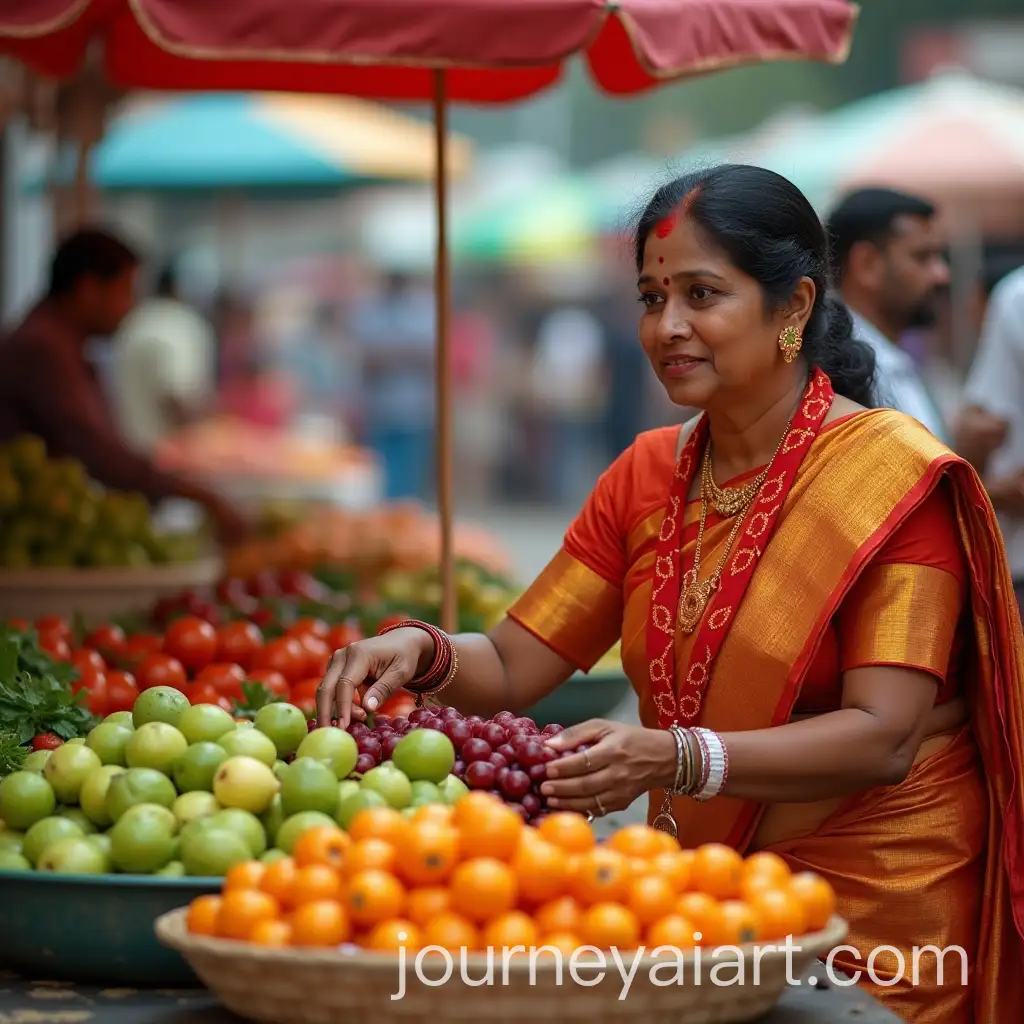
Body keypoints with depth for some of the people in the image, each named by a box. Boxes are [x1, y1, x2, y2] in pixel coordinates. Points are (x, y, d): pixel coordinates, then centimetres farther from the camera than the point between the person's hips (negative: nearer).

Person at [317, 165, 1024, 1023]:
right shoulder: (646, 477, 7)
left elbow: (884, 736, -20)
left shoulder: (887, 475, -12)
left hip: (871, 908, -5)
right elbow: (511, 668, 6)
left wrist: (678, 759, -33)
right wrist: (424, 653, -17)